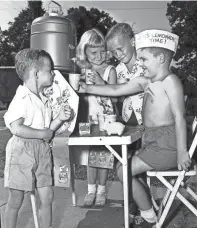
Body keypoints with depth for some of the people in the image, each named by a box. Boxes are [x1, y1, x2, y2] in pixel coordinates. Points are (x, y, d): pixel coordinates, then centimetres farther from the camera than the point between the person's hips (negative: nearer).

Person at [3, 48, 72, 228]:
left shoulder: (43, 100, 11)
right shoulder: (22, 98, -15)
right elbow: (16, 128, -24)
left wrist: (60, 119, 0)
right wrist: (44, 134, -17)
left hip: (42, 151, 7)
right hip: (22, 151, -7)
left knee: (47, 197, 8)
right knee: (16, 200, 5)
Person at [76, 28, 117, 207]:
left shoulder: (110, 70, -7)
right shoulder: (83, 71, 4)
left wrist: (100, 82, -26)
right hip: (88, 117, 3)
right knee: (90, 153, 9)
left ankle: (101, 190, 19)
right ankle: (91, 190, 23)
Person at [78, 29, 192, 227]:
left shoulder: (170, 80, -14)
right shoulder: (144, 82, 10)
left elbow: (179, 116, -19)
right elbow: (116, 90, 13)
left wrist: (182, 152, -22)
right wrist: (88, 89, 8)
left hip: (166, 144, -9)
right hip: (152, 141, 9)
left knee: (124, 171, -7)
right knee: (126, 168, 15)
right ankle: (146, 209, 23)